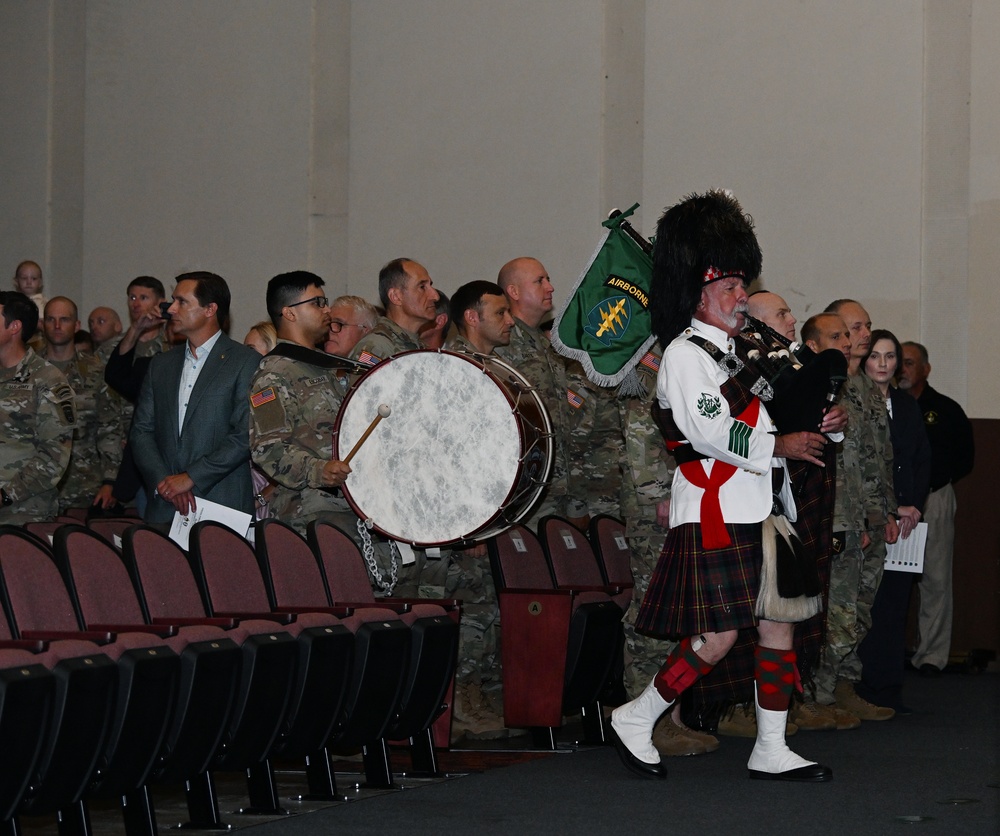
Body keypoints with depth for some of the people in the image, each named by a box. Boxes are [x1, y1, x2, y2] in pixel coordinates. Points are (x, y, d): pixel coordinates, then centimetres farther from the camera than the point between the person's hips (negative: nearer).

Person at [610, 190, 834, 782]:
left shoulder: (736, 352, 19)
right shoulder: (686, 355, -10)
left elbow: (757, 419, 25)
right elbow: (709, 432, -21)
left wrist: (815, 424, 6)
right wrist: (780, 446, -15)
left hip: (759, 511, 9)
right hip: (717, 516, -9)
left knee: (779, 625, 7)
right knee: (718, 637, -10)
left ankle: (772, 751, 12)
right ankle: (636, 721, 5)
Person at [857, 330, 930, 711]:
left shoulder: (907, 406, 17)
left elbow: (923, 461, 14)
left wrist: (915, 506, -1)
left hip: (905, 518, 5)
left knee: (896, 601, 1)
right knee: (868, 604, -9)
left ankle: (889, 688, 3)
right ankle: (867, 687, -6)